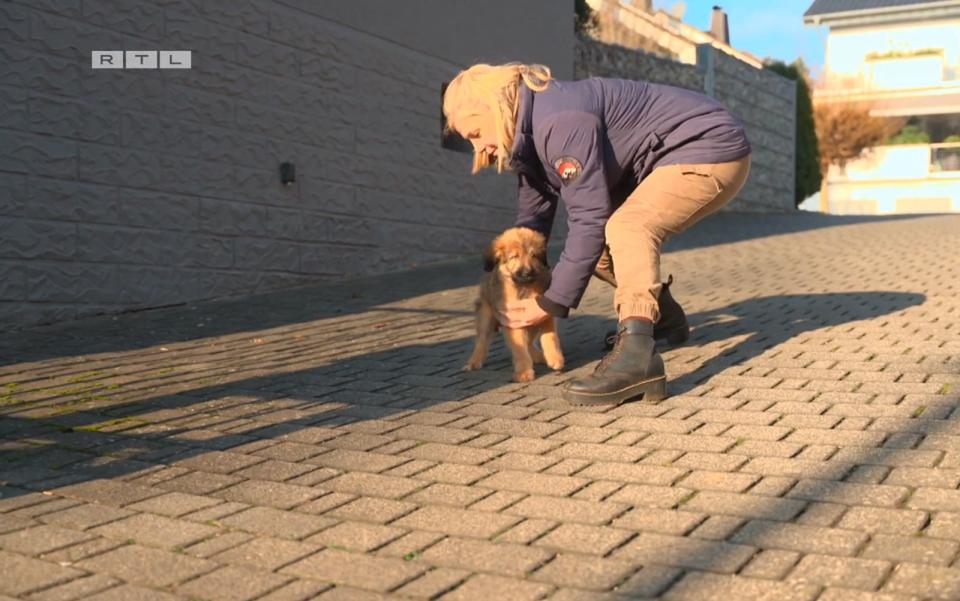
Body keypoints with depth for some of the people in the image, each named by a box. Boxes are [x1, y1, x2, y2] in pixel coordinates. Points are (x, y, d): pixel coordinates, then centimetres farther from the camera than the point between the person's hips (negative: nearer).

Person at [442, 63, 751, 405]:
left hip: (713, 149, -10)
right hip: (667, 160, 10)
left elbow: (589, 217, -27)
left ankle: (637, 357, -39)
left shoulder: (559, 122, -27)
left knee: (626, 229, -31)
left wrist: (551, 303, -21)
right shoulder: (529, 135, 4)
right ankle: (662, 314, 28)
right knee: (596, 241, 10)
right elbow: (533, 217, 11)